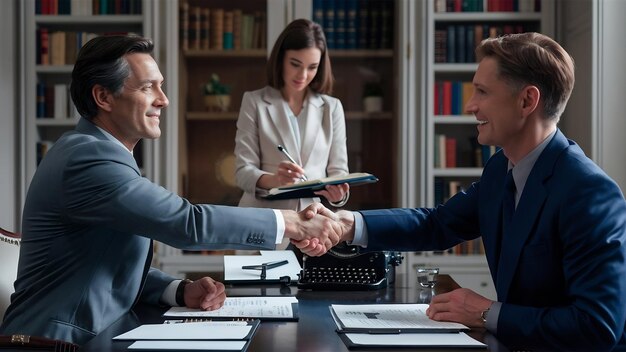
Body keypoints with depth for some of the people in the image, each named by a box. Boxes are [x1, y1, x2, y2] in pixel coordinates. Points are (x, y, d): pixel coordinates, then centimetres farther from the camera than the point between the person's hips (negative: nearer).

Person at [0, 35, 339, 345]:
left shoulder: (97, 152, 12)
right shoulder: (88, 158, -19)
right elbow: (188, 223, -25)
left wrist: (182, 290, -3)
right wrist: (292, 222, -17)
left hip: (95, 335, 9)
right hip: (61, 341, -9)